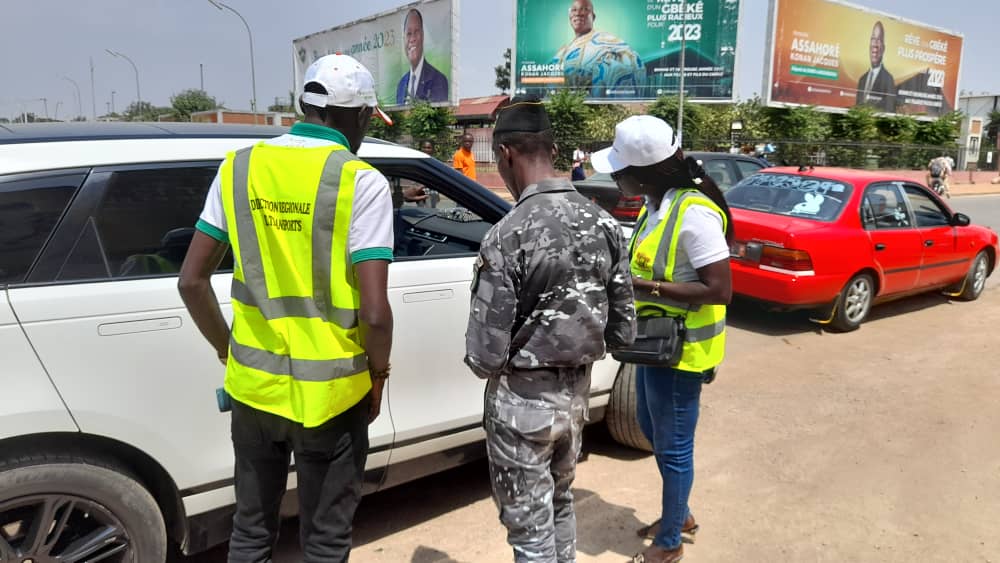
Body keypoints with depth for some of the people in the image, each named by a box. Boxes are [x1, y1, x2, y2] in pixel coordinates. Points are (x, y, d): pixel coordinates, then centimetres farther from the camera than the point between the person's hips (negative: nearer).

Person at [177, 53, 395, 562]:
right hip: (330, 392, -4)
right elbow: (374, 312, -20)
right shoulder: (360, 181, -14)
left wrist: (227, 350, 16)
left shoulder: (239, 167, 1)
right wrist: (378, 374, -1)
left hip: (252, 384, 4)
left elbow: (192, 281, 3)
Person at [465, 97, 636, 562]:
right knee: (560, 504, 27)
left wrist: (484, 362, 4)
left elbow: (485, 354, -19)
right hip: (577, 390, 7)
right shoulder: (603, 223, -3)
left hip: (522, 399, -6)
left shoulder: (508, 236, -22)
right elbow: (623, 331, 3)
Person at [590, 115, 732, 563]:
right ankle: (679, 515, 45)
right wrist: (628, 273, -1)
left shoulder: (694, 213, -24)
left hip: (680, 349, -9)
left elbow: (719, 290, -26)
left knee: (673, 446, 7)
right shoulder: (656, 205, 3)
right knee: (653, 431, 23)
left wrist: (646, 286, -26)